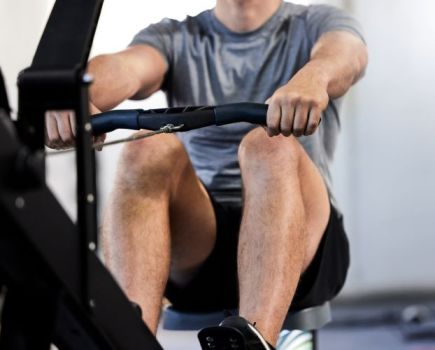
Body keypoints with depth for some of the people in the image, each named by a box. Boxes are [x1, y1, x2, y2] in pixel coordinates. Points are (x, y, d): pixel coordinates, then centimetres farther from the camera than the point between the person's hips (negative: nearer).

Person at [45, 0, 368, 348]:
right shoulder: (175, 38, 16)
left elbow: (346, 52, -15)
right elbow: (125, 66, -9)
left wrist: (312, 78, -41)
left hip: (303, 246, -1)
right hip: (198, 245, 2)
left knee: (271, 147, -31)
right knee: (149, 152, -26)